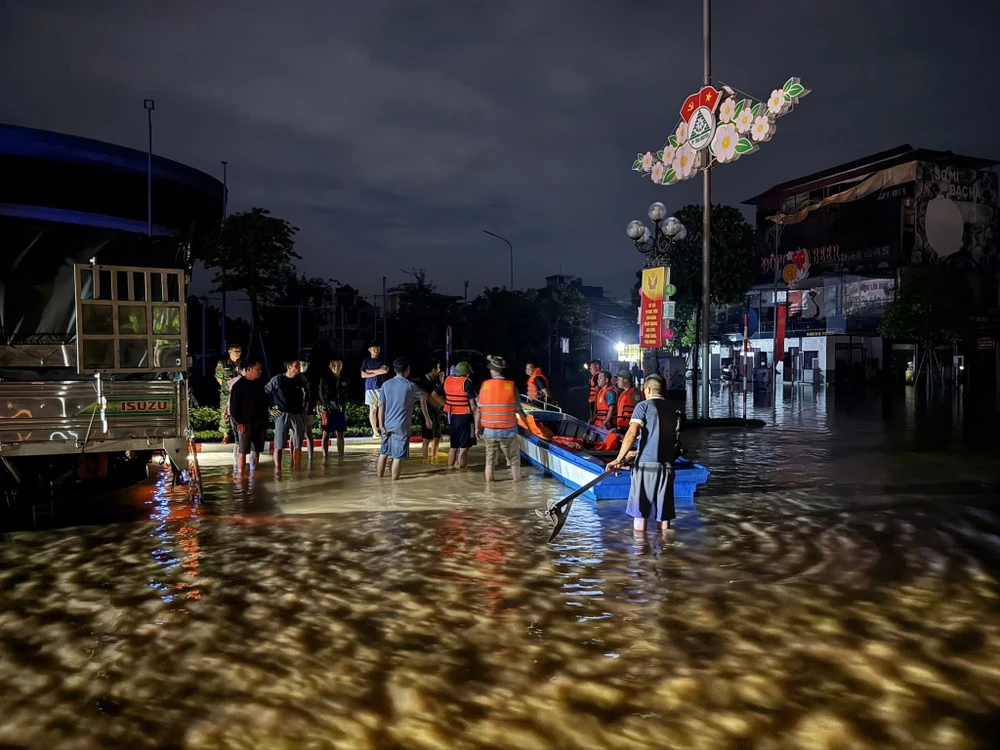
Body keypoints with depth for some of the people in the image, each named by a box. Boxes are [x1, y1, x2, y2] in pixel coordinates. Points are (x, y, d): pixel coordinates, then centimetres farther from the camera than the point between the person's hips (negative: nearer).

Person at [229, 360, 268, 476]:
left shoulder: (260, 384, 10)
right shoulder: (239, 385, -7)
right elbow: (234, 405, -9)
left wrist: (265, 421, 11)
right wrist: (239, 422, -15)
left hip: (259, 422, 6)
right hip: (245, 423, -6)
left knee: (256, 450, 10)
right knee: (243, 451, -5)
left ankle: (253, 474, 18)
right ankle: (240, 476, -3)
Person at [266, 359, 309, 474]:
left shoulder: (301, 381, 6)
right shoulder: (277, 380, -5)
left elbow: (306, 395, 23)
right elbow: (265, 393, 1)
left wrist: (304, 407, 14)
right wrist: (269, 409, -1)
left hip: (298, 415, 3)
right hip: (282, 415, -3)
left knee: (297, 445, 4)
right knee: (279, 445, -2)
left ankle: (296, 470, 12)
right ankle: (277, 469, 2)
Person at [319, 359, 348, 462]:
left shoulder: (343, 379, 8)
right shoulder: (324, 379, -3)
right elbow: (322, 395, -2)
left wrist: (343, 406, 6)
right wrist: (325, 407, -9)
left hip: (341, 410, 4)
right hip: (328, 410, -4)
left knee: (340, 434, 7)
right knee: (325, 434, -2)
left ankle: (341, 458, 14)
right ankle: (325, 457, 2)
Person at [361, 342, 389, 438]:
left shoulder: (382, 360, 9)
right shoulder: (366, 361, 10)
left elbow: (385, 370, -10)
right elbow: (363, 375, -1)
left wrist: (371, 371, -5)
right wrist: (377, 372, -7)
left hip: (381, 387, 0)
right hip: (370, 387, 0)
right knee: (372, 409, 1)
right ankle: (375, 431, 5)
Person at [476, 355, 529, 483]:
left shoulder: (485, 386, -4)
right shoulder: (511, 386, -9)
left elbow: (478, 410, -2)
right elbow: (519, 410, -7)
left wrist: (477, 427, 9)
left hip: (489, 431, 2)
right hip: (508, 431, -2)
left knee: (490, 460, 13)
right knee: (514, 460, 11)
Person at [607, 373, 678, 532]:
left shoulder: (643, 406, -2)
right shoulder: (671, 411, 15)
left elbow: (632, 434, -15)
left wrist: (619, 459, -16)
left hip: (645, 465, -5)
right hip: (666, 466, 5)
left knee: (640, 513, 3)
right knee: (664, 514, 9)